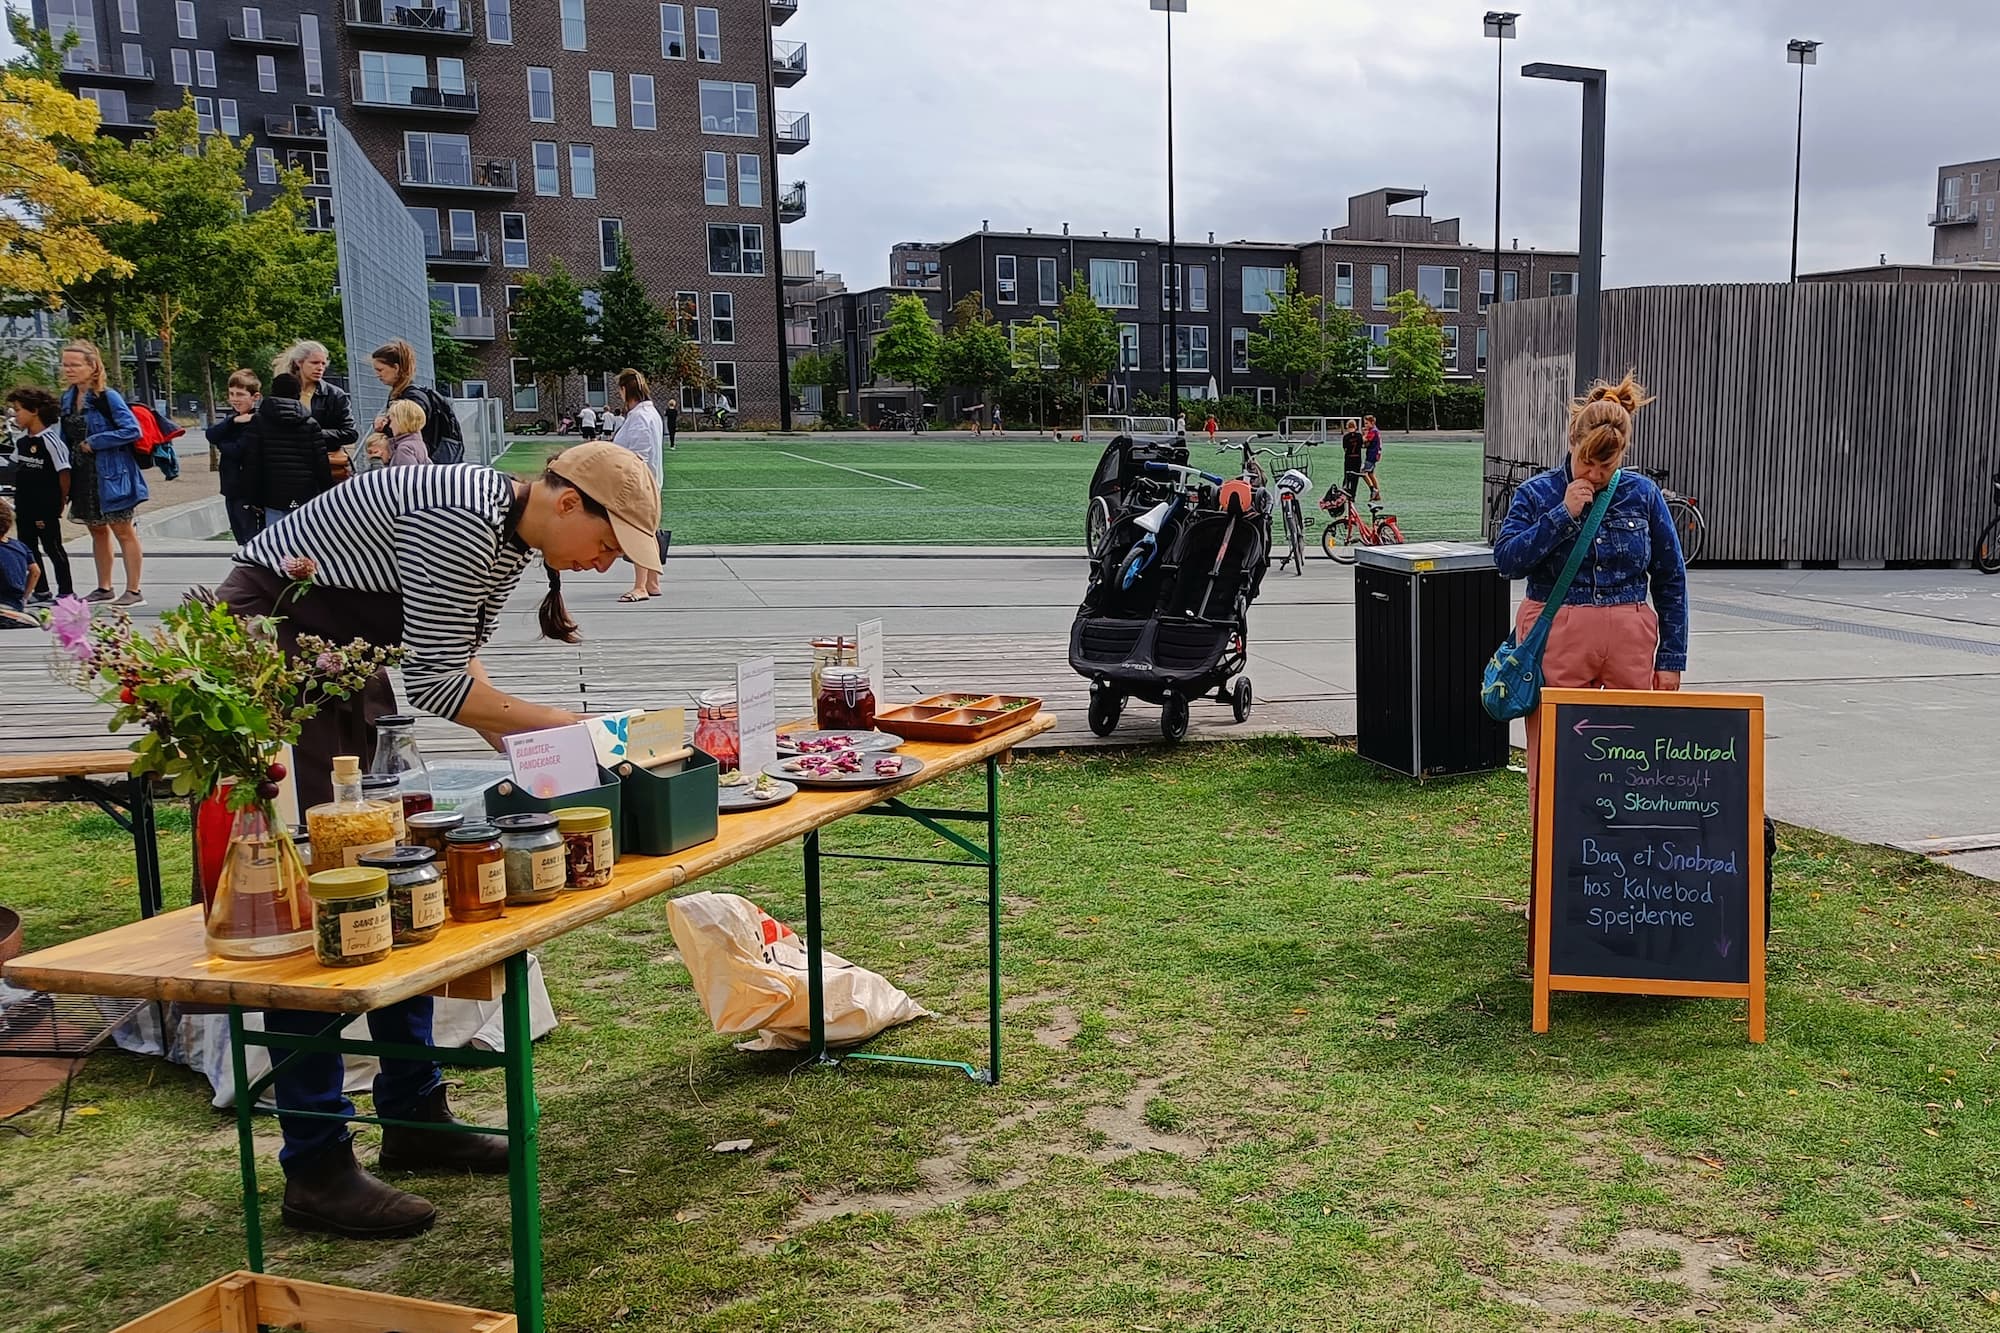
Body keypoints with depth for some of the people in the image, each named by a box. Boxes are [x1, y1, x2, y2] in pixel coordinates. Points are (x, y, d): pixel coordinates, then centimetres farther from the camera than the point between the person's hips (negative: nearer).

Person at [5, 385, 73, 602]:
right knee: (28, 548, 12)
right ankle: (41, 591, 21)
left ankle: (66, 592, 7)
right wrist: (19, 498, 13)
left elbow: (64, 473, -14)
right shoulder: (23, 439, 9)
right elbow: (18, 468, 18)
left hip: (46, 508, -8)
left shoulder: (50, 440, -15)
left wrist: (61, 502, -10)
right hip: (24, 506, 8)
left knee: (52, 548, -1)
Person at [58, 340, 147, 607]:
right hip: (82, 475, 8)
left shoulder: (107, 397, -14)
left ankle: (133, 591, 5)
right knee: (97, 530, 16)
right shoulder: (67, 398, 9)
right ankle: (104, 588, 26)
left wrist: (94, 442, -19)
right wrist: (66, 462, 5)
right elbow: (67, 437, 18)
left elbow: (133, 430, -22)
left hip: (109, 475, -8)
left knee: (123, 531, 0)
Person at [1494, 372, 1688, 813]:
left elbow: (1671, 579, 9)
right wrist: (1563, 513, -15)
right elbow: (1507, 559, -12)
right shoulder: (1538, 493, 1)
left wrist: (1671, 657, 6)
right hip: (1556, 641, -1)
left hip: (1629, 642, 2)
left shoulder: (1642, 494, 5)